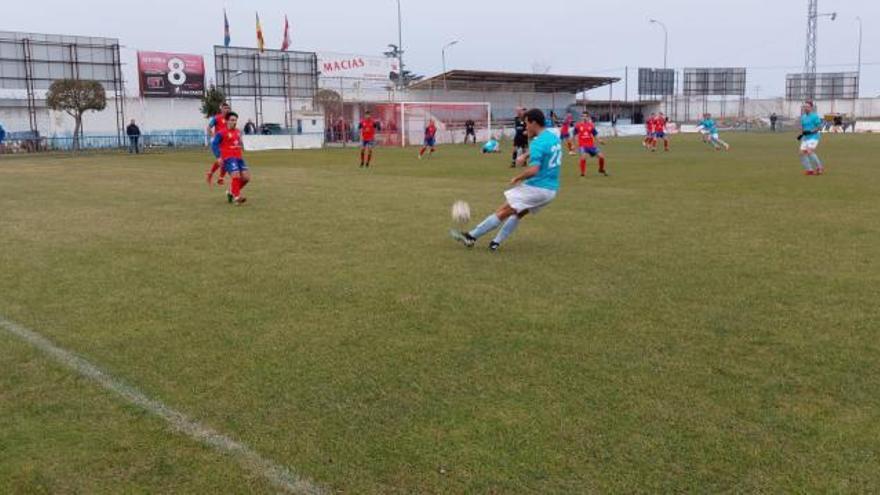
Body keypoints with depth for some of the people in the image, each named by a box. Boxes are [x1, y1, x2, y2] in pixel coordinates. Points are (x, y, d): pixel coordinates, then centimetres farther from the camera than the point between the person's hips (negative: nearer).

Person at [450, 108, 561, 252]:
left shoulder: (538, 143, -19)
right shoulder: (554, 137, 10)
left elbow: (533, 170, -29)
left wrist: (517, 178, -13)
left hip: (537, 188, -9)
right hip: (552, 189, 9)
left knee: (503, 212, -2)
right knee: (518, 213, 19)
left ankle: (471, 236, 4)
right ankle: (496, 243, 15)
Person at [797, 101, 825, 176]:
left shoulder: (815, 116, -8)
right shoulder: (803, 117, 13)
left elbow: (820, 127, -9)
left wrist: (810, 131, -20)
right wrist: (801, 134, 6)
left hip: (813, 137, -7)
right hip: (805, 138, 7)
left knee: (810, 152, -21)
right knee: (802, 153, -3)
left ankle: (820, 167, -6)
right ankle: (809, 170, 5)